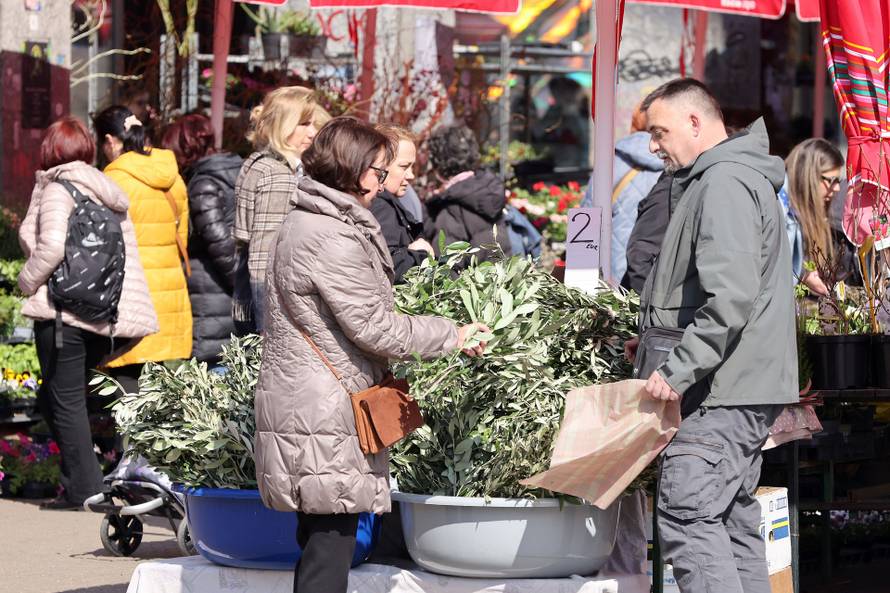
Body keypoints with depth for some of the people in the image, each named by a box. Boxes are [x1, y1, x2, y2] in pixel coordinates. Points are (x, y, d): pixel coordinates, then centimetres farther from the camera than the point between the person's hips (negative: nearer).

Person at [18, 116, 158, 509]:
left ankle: (81, 488, -1)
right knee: (53, 399, 17)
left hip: (63, 311, -8)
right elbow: (124, 253, 11)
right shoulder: (107, 192, 15)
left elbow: (52, 245, -22)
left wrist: (28, 281, -6)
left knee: (65, 402, 0)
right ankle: (86, 481, 11)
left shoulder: (57, 189, -8)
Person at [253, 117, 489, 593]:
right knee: (330, 544, -9)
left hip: (302, 406, 11)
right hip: (323, 416, -11)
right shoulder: (332, 237, -17)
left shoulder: (303, 224, 17)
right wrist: (454, 337, -5)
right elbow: (374, 328, -15)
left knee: (320, 548, 13)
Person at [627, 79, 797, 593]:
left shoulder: (725, 184, -14)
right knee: (733, 519, 12)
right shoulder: (726, 179, 20)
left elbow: (731, 297, -24)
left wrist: (677, 371, -21)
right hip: (744, 387, 11)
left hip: (726, 389, -11)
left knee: (686, 514, -14)